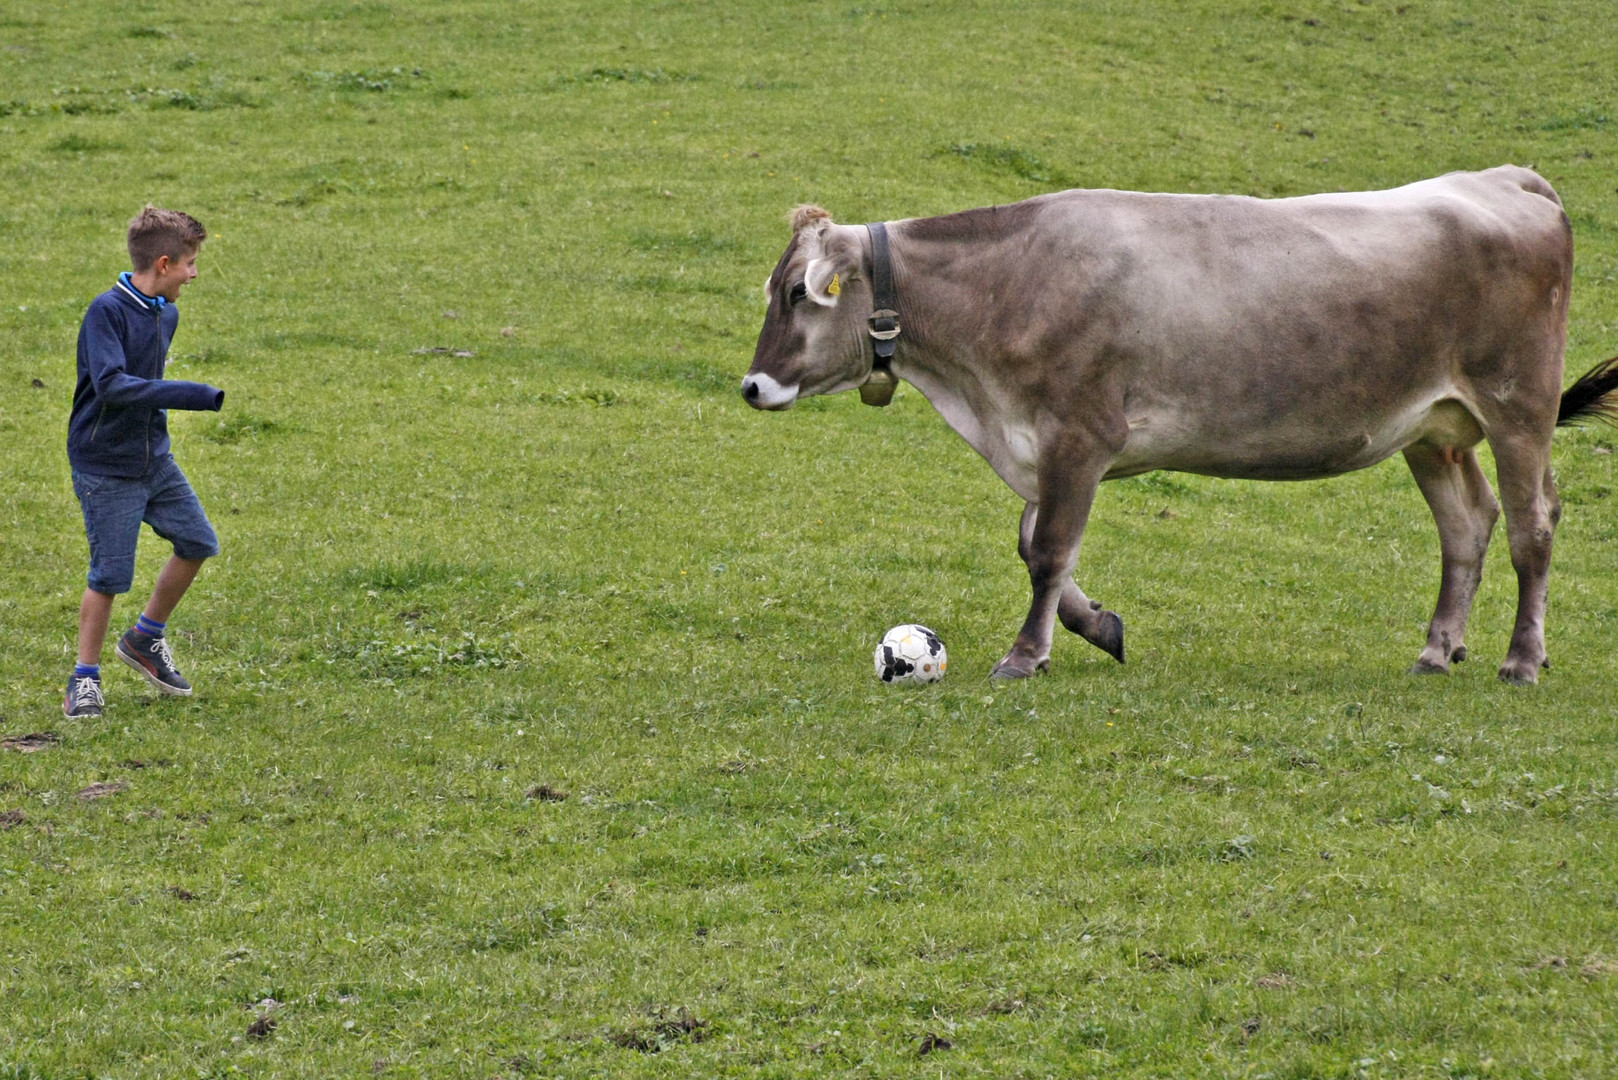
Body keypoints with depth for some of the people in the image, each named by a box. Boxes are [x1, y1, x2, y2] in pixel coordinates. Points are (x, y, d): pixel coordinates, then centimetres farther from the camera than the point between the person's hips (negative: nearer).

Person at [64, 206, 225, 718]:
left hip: (154, 459, 8)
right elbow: (111, 385, -31)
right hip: (107, 468, -8)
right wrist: (199, 396, -33)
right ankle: (85, 679, 11)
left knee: (198, 542, 9)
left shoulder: (166, 314, 6)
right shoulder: (108, 311, -20)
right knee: (110, 576, -4)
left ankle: (146, 638, 27)